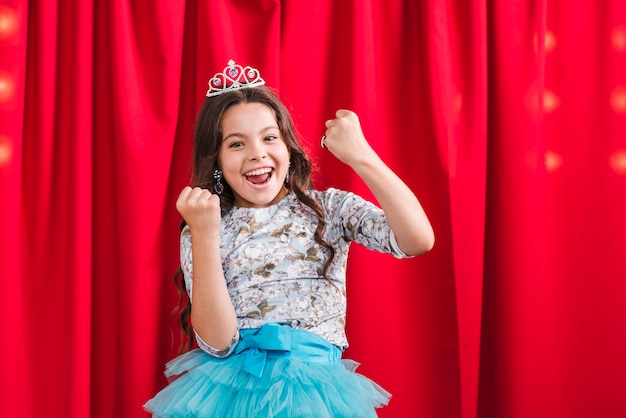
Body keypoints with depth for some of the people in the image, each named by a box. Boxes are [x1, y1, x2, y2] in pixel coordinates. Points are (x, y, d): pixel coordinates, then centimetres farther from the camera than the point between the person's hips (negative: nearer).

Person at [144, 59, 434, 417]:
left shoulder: (330, 209, 3)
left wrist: (360, 156, -17)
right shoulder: (201, 232, 3)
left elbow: (419, 240, -13)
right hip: (231, 389, 0)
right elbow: (217, 343, -9)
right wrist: (204, 235, -16)